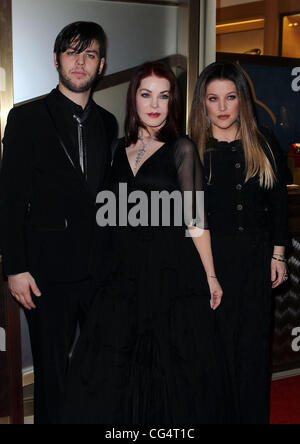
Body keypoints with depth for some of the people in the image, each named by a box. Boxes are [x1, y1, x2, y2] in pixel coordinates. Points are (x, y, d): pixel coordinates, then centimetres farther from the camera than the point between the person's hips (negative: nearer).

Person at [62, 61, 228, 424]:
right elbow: (111, 216, 13)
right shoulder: (119, 150, 10)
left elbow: (195, 219, -4)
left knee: (170, 366, 7)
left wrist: (210, 275, -5)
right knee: (110, 365, 7)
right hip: (123, 272, 4)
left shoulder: (181, 150, -3)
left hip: (172, 272, -4)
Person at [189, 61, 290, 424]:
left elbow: (278, 202, 8)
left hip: (255, 257, 2)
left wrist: (278, 253, 4)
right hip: (208, 256, -2)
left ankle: (253, 416, 26)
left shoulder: (264, 143, 4)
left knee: (253, 344, 10)